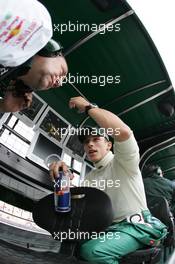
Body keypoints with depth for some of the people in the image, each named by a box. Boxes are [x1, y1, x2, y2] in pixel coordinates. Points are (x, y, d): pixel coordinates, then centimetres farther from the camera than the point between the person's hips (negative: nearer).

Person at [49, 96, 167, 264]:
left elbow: (124, 132, -27)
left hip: (136, 226, -8)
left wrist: (88, 107, -19)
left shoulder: (122, 161, -5)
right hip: (108, 228, 8)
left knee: (92, 250, -28)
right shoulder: (91, 177, 20)